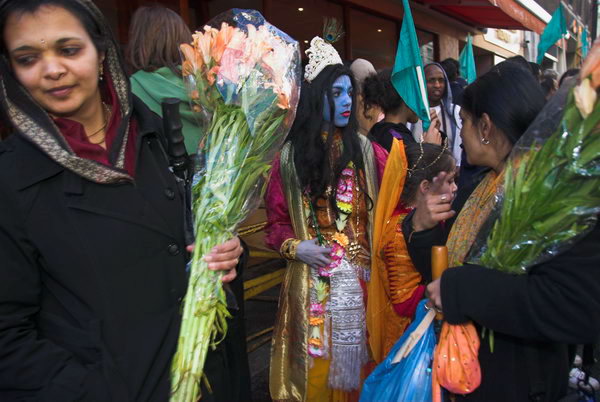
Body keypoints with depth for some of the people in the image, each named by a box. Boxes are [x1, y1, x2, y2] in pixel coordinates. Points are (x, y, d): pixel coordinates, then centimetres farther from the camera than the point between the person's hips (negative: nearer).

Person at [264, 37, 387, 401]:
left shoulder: (366, 150, 1)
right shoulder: (290, 156, 0)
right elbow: (276, 221, 3)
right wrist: (294, 247, -14)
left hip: (361, 275, 1)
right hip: (313, 281, 0)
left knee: (360, 361, 12)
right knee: (318, 366, 13)